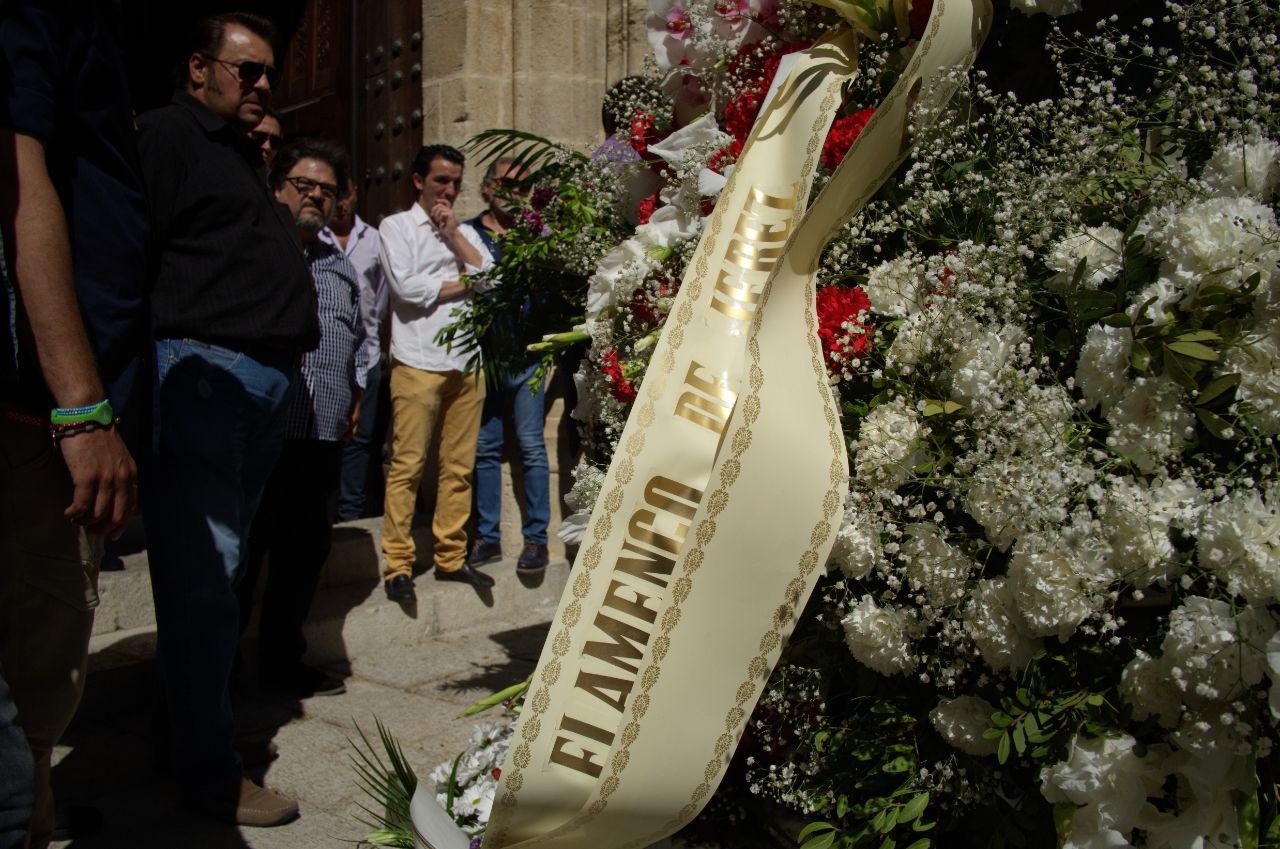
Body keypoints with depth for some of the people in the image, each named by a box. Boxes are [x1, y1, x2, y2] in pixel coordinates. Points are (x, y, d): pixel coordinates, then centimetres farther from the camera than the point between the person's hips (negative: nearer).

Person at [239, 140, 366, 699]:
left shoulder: (341, 269, 19)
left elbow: (358, 344, 28)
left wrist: (354, 402, 19)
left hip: (324, 442, 6)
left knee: (304, 556, 11)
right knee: (240, 555, 0)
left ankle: (283, 662, 24)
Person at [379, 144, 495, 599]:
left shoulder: (465, 231, 21)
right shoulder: (396, 226, 7)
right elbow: (406, 286, -9)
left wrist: (453, 233, 3)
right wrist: (464, 283, 1)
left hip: (466, 361, 5)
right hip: (419, 362, -5)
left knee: (459, 466, 5)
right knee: (407, 466, -5)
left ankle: (451, 557, 12)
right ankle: (398, 565, 1)